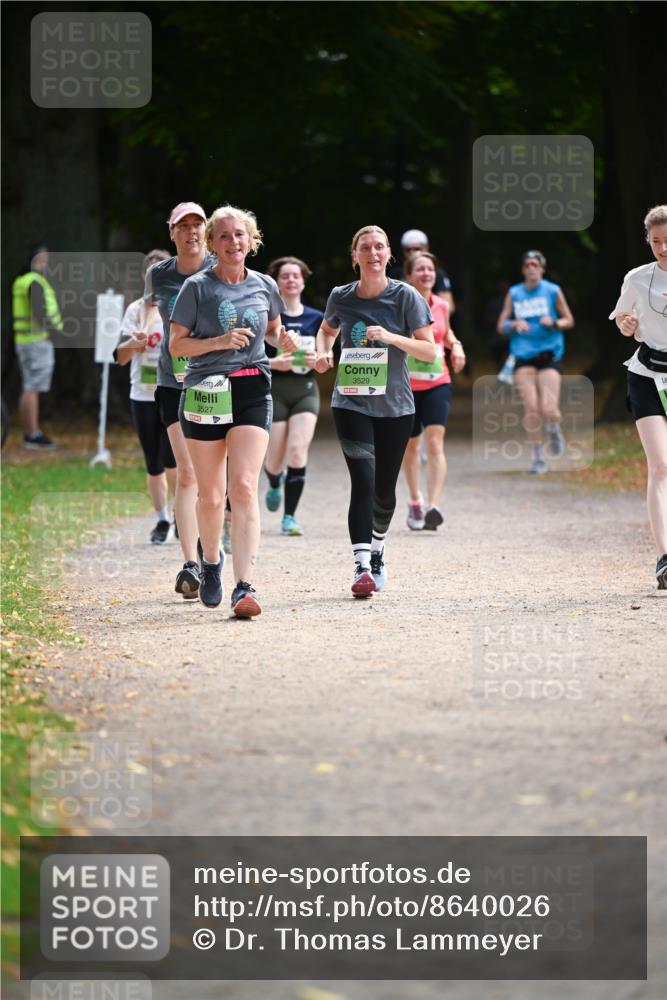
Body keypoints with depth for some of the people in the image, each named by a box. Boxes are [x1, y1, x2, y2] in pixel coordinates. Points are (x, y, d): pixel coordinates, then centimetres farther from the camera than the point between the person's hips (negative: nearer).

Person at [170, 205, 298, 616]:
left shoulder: (265, 286, 7)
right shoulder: (198, 287, -2)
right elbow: (176, 345, -3)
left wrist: (284, 339, 2)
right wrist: (221, 341, -17)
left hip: (252, 392, 1)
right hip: (206, 393, -1)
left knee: (244, 488, -15)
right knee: (211, 495, 7)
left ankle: (245, 587, -22)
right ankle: (212, 561, 37)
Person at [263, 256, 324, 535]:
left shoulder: (316, 318, 7)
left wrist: (318, 360, -9)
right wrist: (272, 363, -20)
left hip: (306, 389, 2)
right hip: (274, 390, -2)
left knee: (298, 452, -15)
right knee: (276, 459, -1)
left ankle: (290, 516, -8)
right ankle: (275, 482, 39)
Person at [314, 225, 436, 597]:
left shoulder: (405, 296, -6)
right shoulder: (341, 297, 1)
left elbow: (429, 350, -7)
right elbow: (327, 330, 22)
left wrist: (391, 338, -22)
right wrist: (324, 353, 1)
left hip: (395, 405, 0)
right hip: (351, 402, 0)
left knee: (384, 489, 9)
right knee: (363, 479, -17)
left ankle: (377, 551, 36)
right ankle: (362, 567, -22)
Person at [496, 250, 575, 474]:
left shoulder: (553, 291, 4)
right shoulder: (514, 294, 9)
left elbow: (569, 321, 9)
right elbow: (501, 326, 11)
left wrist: (554, 323, -11)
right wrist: (515, 324, -11)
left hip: (549, 355, -2)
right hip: (523, 356, 2)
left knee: (549, 410, -12)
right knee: (531, 408, -9)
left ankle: (554, 430, 24)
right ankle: (538, 456, 4)